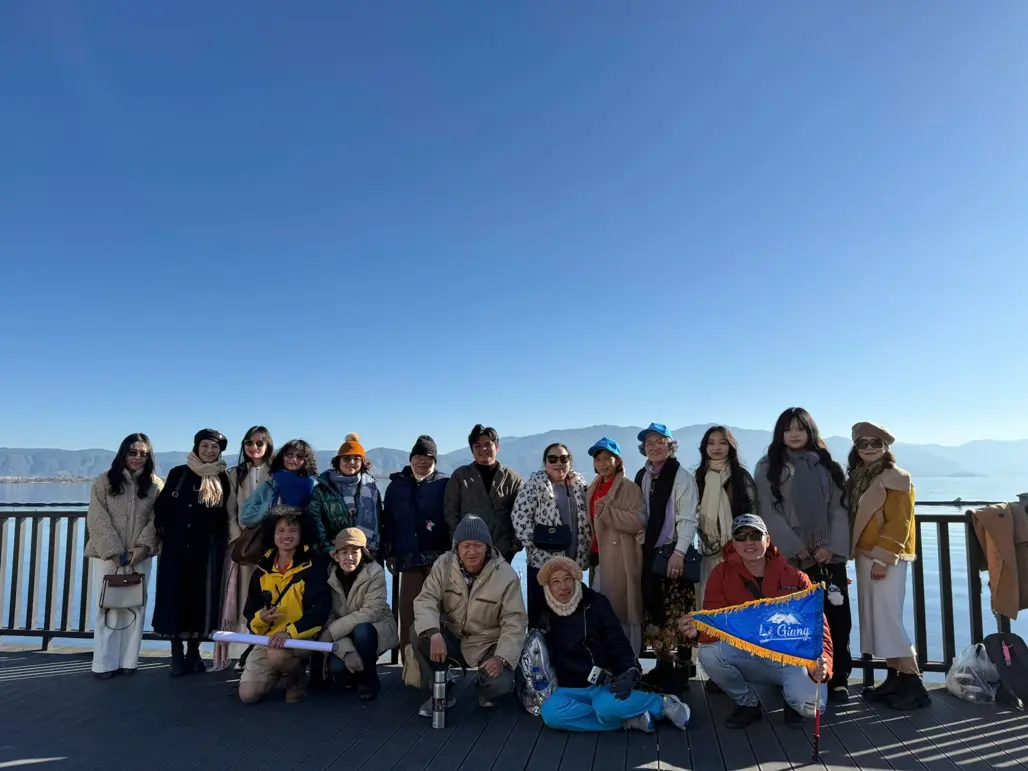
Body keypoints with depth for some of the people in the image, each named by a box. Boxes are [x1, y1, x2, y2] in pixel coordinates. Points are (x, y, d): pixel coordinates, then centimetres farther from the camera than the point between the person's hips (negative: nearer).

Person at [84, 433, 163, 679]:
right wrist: (115, 551, -13)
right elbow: (98, 520, -5)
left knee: (134, 608, 4)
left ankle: (128, 661, 11)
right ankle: (105, 664, 9)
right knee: (107, 608, 2)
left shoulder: (155, 484, 5)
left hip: (140, 557, 1)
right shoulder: (104, 481, 1)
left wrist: (143, 546, -15)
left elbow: (157, 520, -1)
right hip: (107, 556, -1)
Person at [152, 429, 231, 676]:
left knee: (201, 596, 3)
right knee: (175, 595, 0)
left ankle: (194, 651, 15)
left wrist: (222, 541, -3)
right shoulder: (178, 474, 6)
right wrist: (166, 532, -4)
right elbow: (161, 506, 5)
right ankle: (177, 654, 9)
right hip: (176, 546, 0)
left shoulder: (223, 479, 6)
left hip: (208, 548, 0)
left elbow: (224, 515, 6)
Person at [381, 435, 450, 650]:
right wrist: (389, 553, 5)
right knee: (408, 610, 3)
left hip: (439, 555, -2)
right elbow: (388, 521, 11)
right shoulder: (397, 485, 13)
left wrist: (453, 550, -9)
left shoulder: (445, 483, 4)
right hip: (409, 556, 3)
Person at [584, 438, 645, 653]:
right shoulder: (594, 488, 17)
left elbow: (639, 521, -17)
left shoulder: (629, 487, -6)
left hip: (620, 558, -7)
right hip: (599, 557, 7)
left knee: (621, 610, -5)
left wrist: (607, 512, -24)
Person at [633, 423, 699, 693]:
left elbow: (688, 518, -12)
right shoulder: (642, 477, 12)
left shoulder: (682, 476, -7)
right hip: (649, 551, 6)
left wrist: (678, 552, -18)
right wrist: (641, 547, 11)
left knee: (678, 613, -4)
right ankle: (664, 662, 23)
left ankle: (682, 669, 6)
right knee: (653, 611, 10)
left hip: (674, 551, -6)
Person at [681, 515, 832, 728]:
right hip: (746, 656, 1)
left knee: (810, 704, -30)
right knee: (709, 653, -30)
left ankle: (791, 696, 13)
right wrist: (698, 629, -36)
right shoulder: (722, 574, -4)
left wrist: (822, 664, -28)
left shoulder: (795, 578, -3)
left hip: (790, 657, -1)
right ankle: (748, 703, 2)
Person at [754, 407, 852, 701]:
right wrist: (797, 549, -11)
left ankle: (838, 679, 9)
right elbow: (769, 513, -4)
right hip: (789, 556, -2)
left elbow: (839, 508, 5)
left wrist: (832, 547, -8)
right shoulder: (768, 467, 3)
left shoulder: (827, 466, 12)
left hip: (829, 554, 2)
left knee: (837, 616, -1)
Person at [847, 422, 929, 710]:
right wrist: (859, 554, 8)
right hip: (865, 556, 8)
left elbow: (899, 523, -15)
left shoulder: (897, 477, -9)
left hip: (887, 558, -8)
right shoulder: (857, 477, 13)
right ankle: (894, 679, 17)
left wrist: (882, 559, -20)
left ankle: (913, 684, -1)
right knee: (875, 620, 9)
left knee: (887, 619, -8)